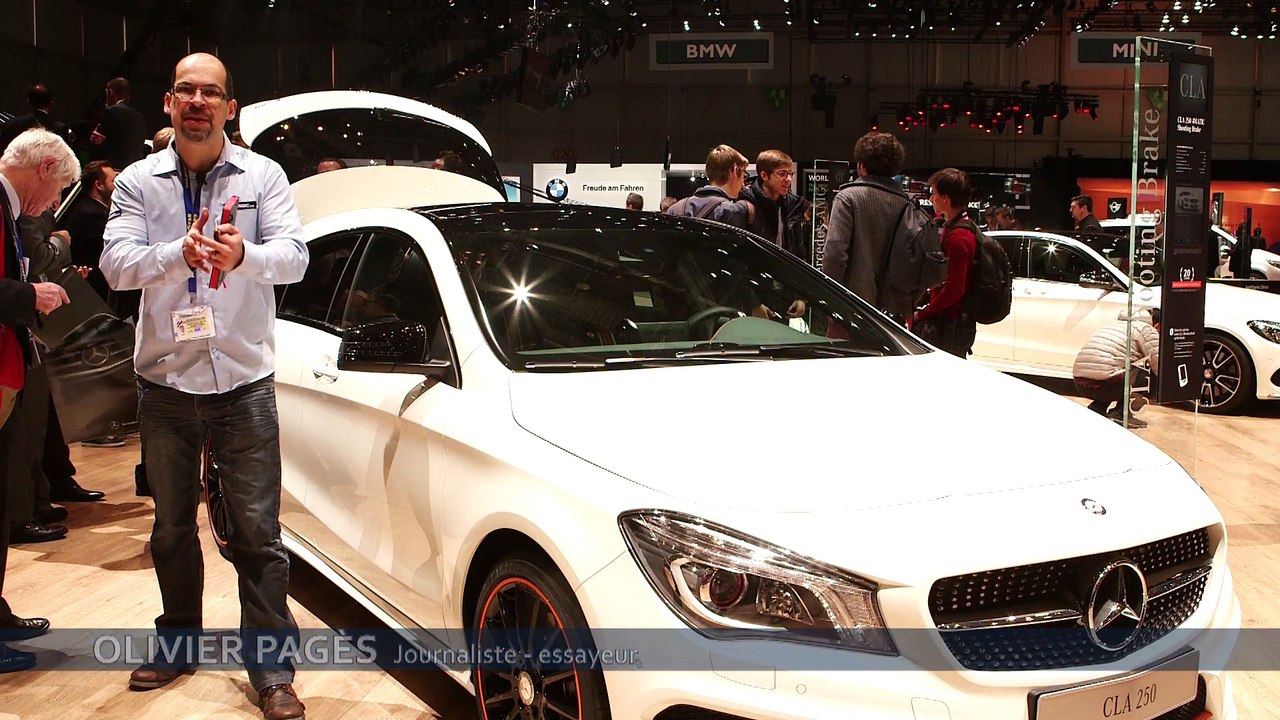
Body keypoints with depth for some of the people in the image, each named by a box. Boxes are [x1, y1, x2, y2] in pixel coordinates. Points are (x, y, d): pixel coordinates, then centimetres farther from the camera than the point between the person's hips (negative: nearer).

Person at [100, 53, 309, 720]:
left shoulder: (262, 175, 2)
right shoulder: (138, 182, 4)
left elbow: (295, 256, -10)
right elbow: (115, 262, -9)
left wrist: (245, 254, -32)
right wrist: (178, 253, -29)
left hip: (244, 378, -2)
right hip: (164, 379, 2)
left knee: (258, 530, -2)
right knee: (172, 525, 16)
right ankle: (179, 640, 35)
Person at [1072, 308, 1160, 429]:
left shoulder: (1115, 324, 31)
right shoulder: (1147, 329, 7)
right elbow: (1159, 366, 5)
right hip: (1103, 384, -8)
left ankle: (1096, 407, 12)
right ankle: (1120, 412, 2)